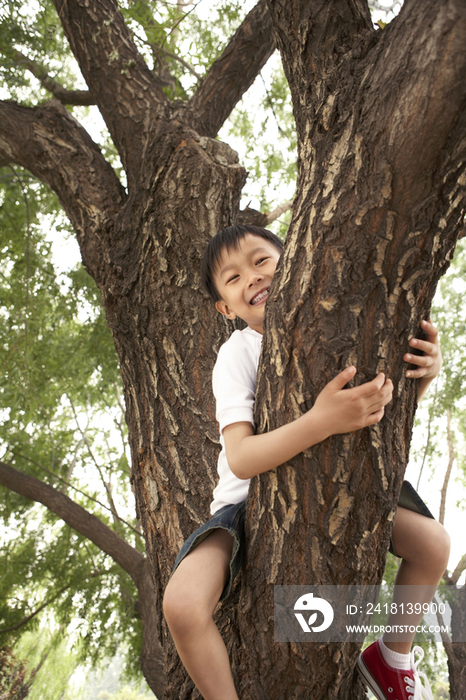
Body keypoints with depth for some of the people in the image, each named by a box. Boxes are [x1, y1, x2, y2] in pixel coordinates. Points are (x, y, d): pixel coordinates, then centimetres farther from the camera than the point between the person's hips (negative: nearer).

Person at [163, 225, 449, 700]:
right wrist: (322, 422, -47)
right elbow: (241, 460, -32)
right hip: (248, 500, -4)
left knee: (432, 543, -8)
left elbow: (380, 413, -1)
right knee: (182, 604, -28)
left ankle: (392, 660, 18)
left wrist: (421, 377, -23)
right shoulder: (237, 355, -19)